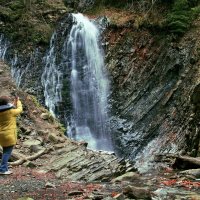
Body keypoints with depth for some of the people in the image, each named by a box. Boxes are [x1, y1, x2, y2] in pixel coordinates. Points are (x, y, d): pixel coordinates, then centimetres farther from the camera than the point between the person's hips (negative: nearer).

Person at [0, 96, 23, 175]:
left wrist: (15, 102, 27)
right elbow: (19, 109, 4)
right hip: (9, 135, -7)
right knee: (7, 152, -2)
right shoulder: (10, 111, -15)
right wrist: (18, 101, 19)